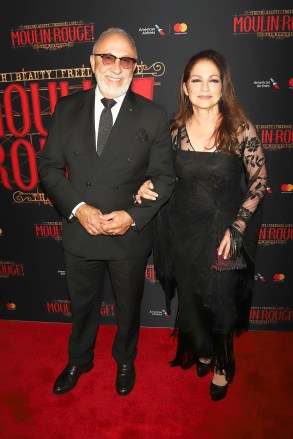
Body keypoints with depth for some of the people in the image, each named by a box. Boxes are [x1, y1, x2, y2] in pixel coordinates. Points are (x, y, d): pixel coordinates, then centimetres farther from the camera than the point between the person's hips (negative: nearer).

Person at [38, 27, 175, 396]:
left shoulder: (153, 115, -6)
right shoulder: (67, 108, -1)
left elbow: (164, 177, -5)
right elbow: (49, 166, -1)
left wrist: (133, 216, -19)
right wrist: (78, 208, -16)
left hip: (131, 234, -1)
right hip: (79, 230, 2)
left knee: (128, 307, 20)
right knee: (81, 305, 23)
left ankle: (125, 361, 51)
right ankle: (79, 360, 52)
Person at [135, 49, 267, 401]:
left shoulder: (240, 128, -11)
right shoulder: (176, 129, -3)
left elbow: (259, 180, -6)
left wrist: (236, 229, -14)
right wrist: (149, 187, -13)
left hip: (225, 232, -2)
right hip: (184, 231, 3)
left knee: (221, 301, 12)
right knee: (191, 299, 18)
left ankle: (222, 363, 41)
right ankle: (202, 349, 48)